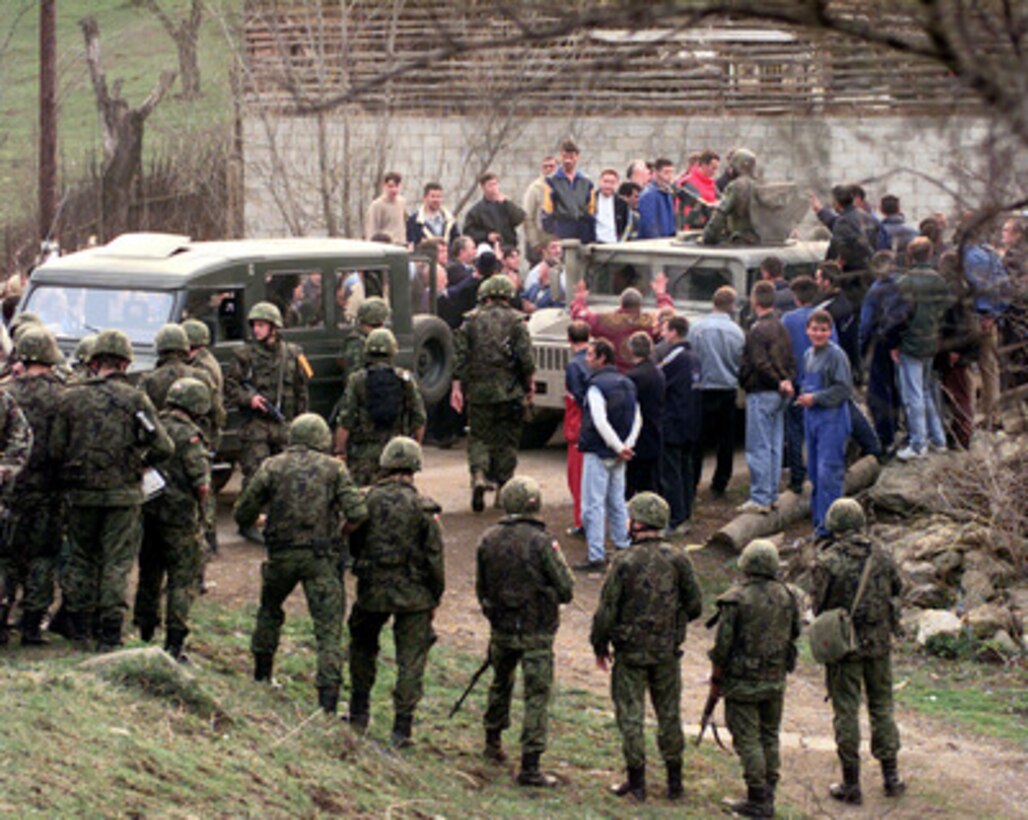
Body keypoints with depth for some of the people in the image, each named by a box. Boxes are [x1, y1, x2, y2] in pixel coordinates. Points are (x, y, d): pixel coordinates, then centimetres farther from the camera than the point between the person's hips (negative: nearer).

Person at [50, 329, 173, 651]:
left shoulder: (71, 398, 0)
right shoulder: (135, 399, -6)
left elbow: (56, 450, 1)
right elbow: (163, 448, -9)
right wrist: (140, 460, 11)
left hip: (81, 493, 2)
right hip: (123, 494, -2)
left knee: (81, 558, 16)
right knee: (117, 563, 3)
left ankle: (79, 627, 22)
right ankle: (109, 633, 0)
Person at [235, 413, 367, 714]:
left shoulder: (272, 467, 4)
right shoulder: (333, 468, 2)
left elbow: (243, 515, 4)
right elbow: (357, 513, -8)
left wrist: (258, 524, 26)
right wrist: (338, 534, 10)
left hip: (282, 554, 2)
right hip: (321, 557, -2)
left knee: (270, 610, 28)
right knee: (329, 627, 0)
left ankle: (262, 672, 36)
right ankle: (329, 692, -9)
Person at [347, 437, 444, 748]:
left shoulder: (368, 500, -4)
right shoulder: (423, 508, -10)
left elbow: (353, 544, 6)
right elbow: (435, 558, -6)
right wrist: (435, 596, 6)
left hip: (372, 591, 2)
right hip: (414, 594, -2)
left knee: (363, 647, 24)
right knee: (411, 660, 4)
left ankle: (359, 713, 27)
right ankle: (402, 727, 1)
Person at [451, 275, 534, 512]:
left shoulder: (471, 321, 3)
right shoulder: (515, 321, -1)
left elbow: (460, 354, -1)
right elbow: (526, 357, -6)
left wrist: (457, 386, 3)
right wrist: (529, 385, 5)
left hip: (478, 390, 1)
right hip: (509, 392, -1)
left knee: (478, 435, 10)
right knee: (506, 440, 9)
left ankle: (478, 473, -14)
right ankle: (503, 487, 11)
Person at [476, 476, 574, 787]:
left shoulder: (488, 540, -1)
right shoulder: (541, 542, -17)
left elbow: (481, 587, 9)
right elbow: (566, 589, -12)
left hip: (500, 629, 5)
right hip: (536, 632, -5)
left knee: (501, 683, 27)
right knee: (536, 695, -1)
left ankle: (493, 741, 41)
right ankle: (530, 766, -4)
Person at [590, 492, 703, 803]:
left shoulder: (625, 563, -15)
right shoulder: (677, 559, -7)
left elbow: (607, 611, -11)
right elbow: (695, 605, 0)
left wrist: (599, 645, 4)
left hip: (631, 651, -3)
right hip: (668, 650, 3)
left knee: (630, 716, 7)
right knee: (669, 714, 14)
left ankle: (636, 782, 10)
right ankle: (674, 780, 19)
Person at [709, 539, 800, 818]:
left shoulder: (735, 600, -17)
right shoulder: (785, 596, -2)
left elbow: (723, 643, -14)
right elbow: (795, 632, 10)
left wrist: (716, 675, 0)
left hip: (743, 681, -5)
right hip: (776, 679, 5)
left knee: (748, 739, 2)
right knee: (769, 736, 17)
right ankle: (768, 793, 23)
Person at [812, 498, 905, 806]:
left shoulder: (828, 561, -16)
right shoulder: (880, 555, -4)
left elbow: (818, 605, -11)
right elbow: (896, 587, 11)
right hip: (879, 642, 3)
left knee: (846, 712, 4)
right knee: (881, 706, 15)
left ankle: (851, 784, 7)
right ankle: (891, 776, 18)